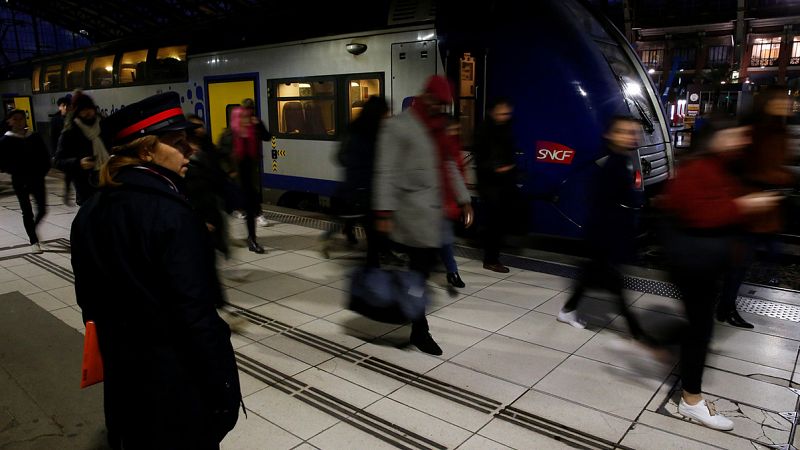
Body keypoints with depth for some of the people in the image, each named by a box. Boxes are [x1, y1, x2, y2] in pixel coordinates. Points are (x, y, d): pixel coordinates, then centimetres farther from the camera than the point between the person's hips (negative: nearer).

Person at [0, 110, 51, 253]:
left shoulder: (35, 137, 2)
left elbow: (45, 156, 7)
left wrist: (42, 171, -5)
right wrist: (15, 171, -14)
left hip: (37, 178, 2)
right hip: (19, 181, -2)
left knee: (42, 209, 4)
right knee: (27, 211, 2)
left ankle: (33, 229, 34)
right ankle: (34, 241, 13)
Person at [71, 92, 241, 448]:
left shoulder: (90, 212, 1)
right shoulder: (170, 212, -22)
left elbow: (88, 297, 10)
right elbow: (195, 314, -24)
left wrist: (117, 340, 21)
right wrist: (222, 386, -17)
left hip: (122, 373, 7)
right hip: (178, 380, -7)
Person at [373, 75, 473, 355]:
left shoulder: (436, 128, 18)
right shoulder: (398, 126, -7)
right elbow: (386, 172, -12)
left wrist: (463, 200, 19)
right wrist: (384, 211, -18)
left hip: (434, 210, 8)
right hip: (412, 211, -8)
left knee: (424, 265, 10)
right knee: (419, 270, -5)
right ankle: (419, 330, 9)